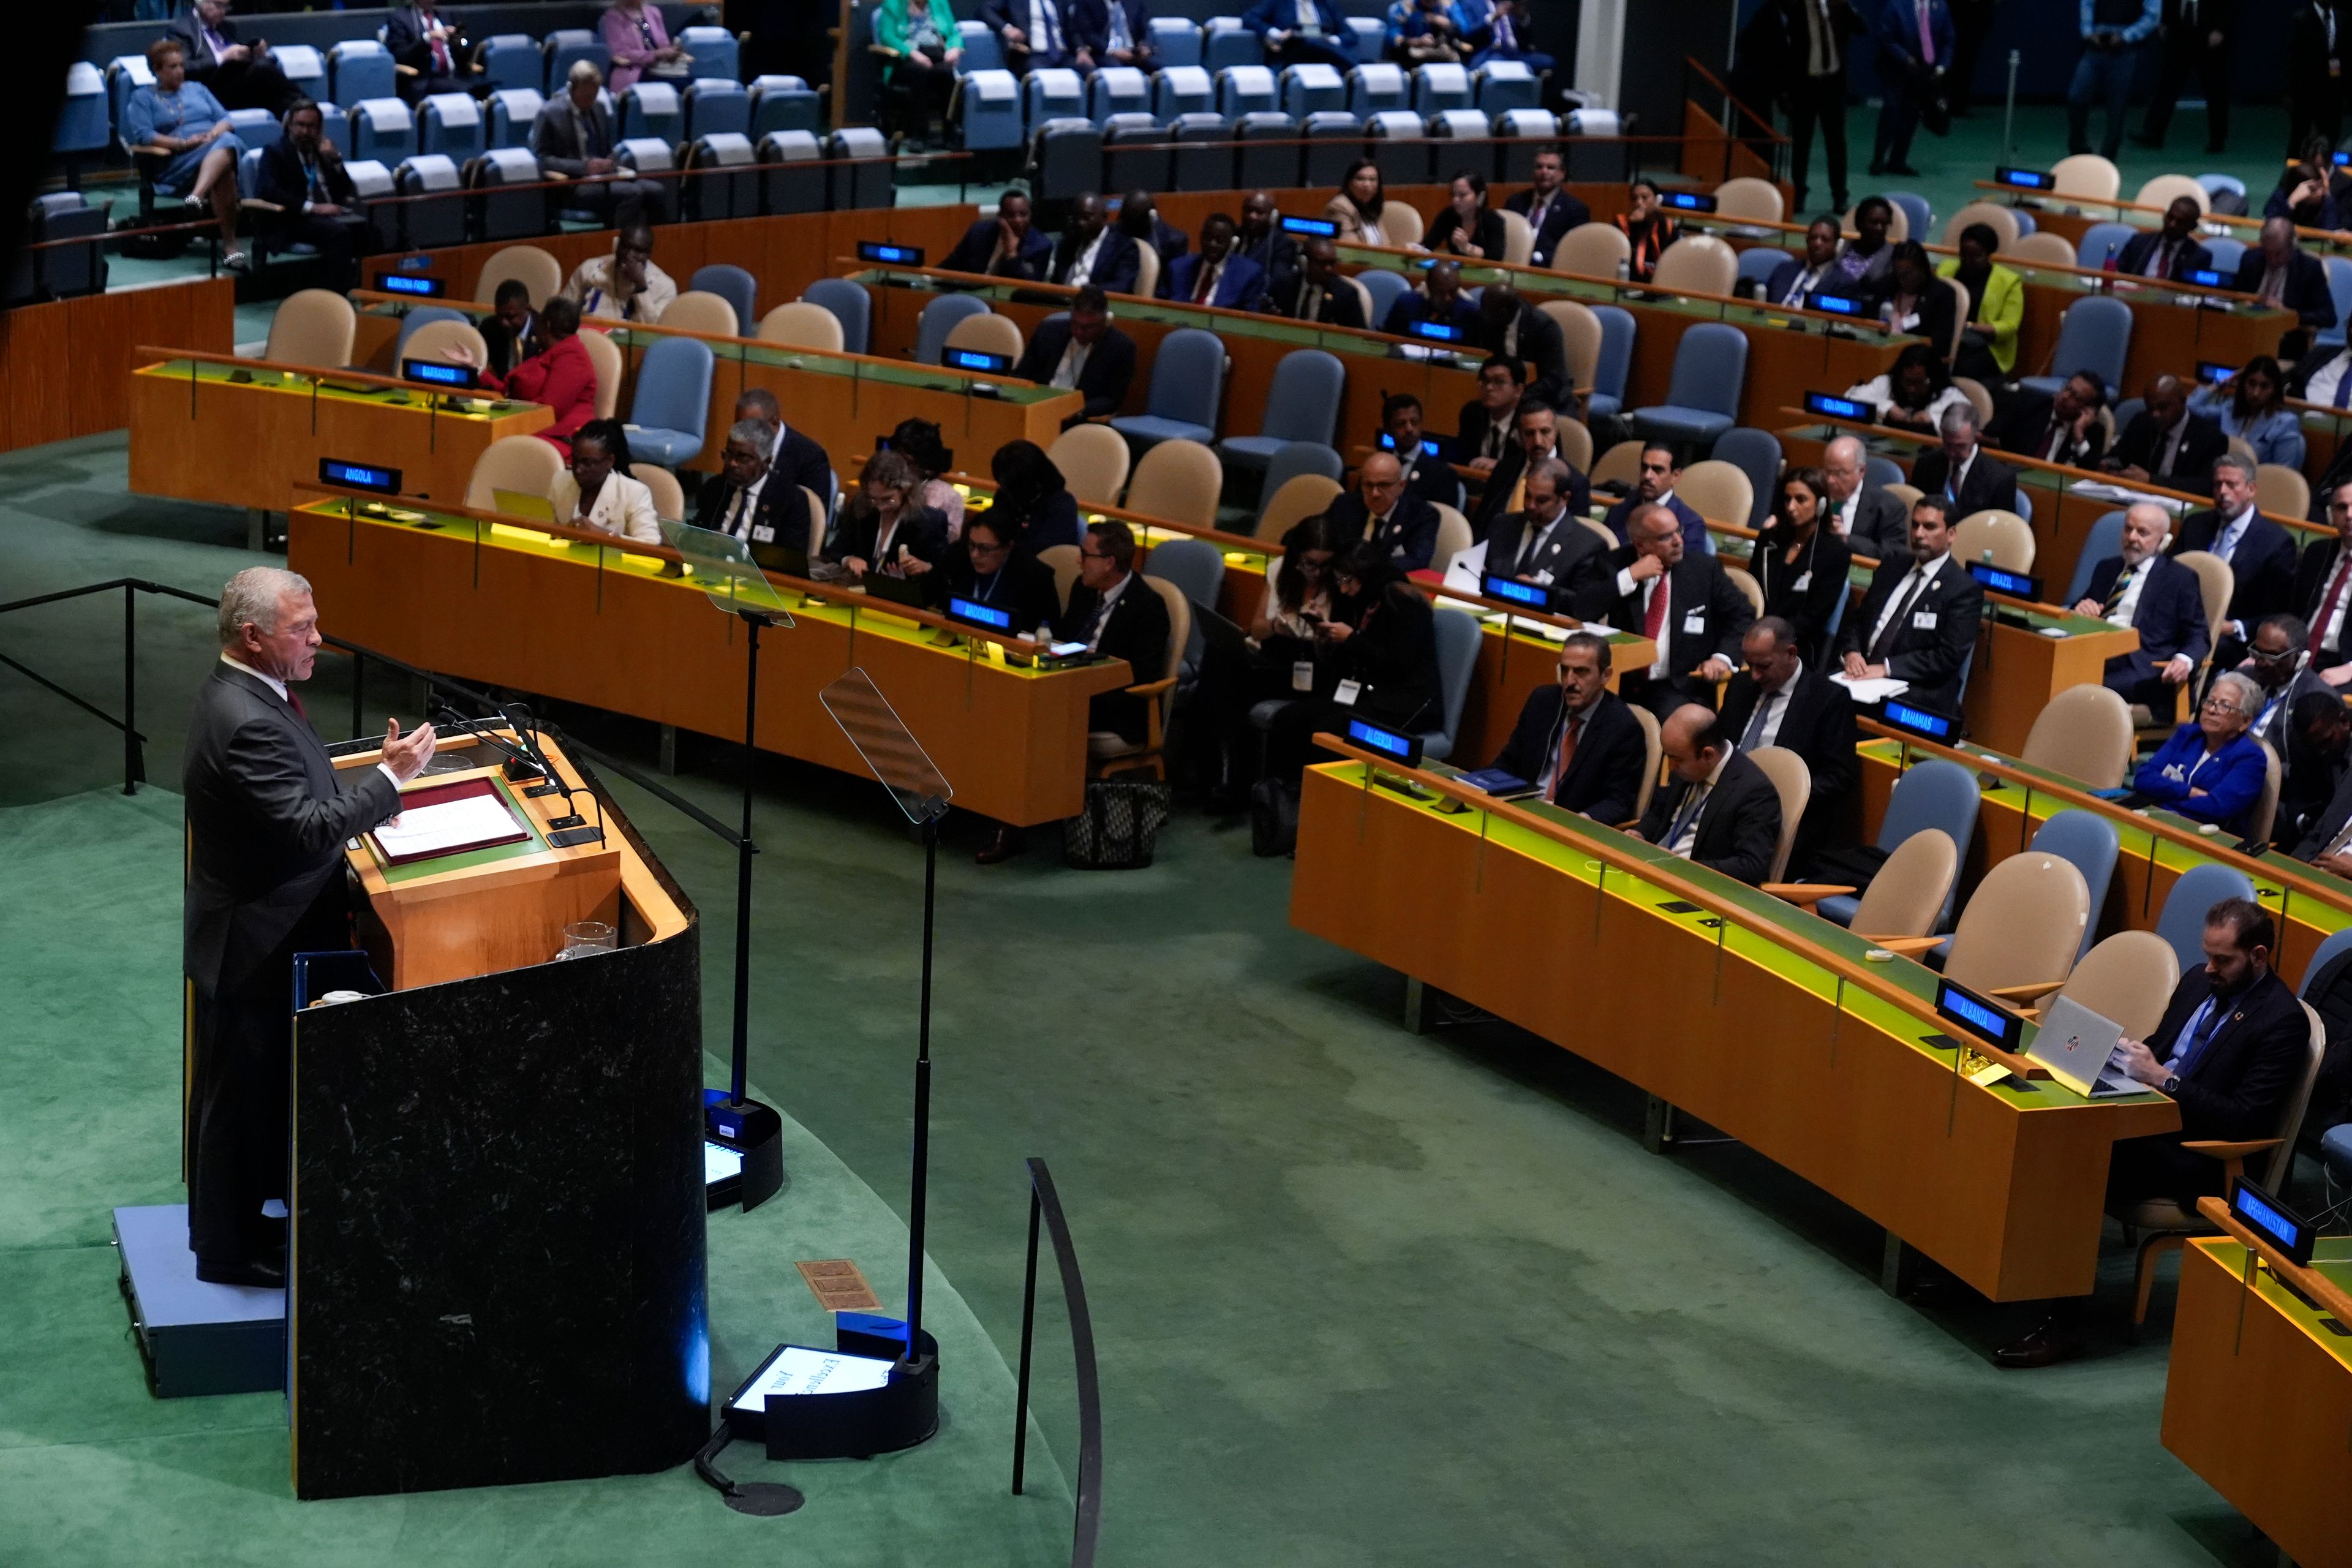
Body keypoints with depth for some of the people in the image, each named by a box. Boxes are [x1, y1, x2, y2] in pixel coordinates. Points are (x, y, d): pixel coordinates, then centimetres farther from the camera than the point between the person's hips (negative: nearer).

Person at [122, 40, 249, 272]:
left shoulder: (197, 89, 29)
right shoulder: (142, 98, 15)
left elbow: (224, 119, 19)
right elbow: (144, 136, -1)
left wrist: (213, 134, -6)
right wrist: (185, 143, -13)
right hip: (177, 163, -4)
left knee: (225, 144, -38)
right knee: (224, 174, -39)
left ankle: (196, 197, -58)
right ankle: (229, 243, -47)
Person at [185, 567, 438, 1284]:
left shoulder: (242, 691, 4)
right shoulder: (246, 724, -29)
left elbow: (301, 790, 12)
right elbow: (308, 828, -31)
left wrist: (374, 775, 1)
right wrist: (391, 779, -28)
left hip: (260, 934, 10)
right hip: (254, 946, -10)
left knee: (245, 1090, 22)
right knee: (246, 1094, 5)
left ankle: (229, 1220, 37)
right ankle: (231, 1249, 20)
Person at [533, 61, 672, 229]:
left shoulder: (598, 109, 14)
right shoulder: (550, 114, -5)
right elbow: (542, 160, -9)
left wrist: (610, 163, 0)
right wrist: (584, 167, -18)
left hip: (603, 177, 7)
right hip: (572, 186, -7)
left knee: (657, 191, -17)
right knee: (632, 193, -30)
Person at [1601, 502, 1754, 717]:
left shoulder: (1705, 569, 6)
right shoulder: (1616, 564, 5)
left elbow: (1744, 617, 8)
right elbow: (1581, 613, -6)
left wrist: (1722, 657, -11)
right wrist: (1629, 577, -13)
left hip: (1679, 689, 0)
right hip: (1621, 682, 0)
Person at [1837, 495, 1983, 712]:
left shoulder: (1964, 590, -2)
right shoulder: (1892, 568, 18)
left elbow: (1949, 656, -10)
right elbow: (1856, 619, 20)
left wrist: (1886, 668, -17)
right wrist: (1851, 652, -3)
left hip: (1919, 695, -6)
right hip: (1861, 676, 6)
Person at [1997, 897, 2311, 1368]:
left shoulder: (2281, 1021, -12)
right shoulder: (2198, 982, 11)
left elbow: (2246, 1121, -18)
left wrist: (2164, 1079, -22)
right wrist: (2131, 1055, -1)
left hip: (2198, 1157, -8)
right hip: (2148, 1117, 8)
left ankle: (2064, 1324, -24)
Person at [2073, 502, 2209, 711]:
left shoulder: (2181, 578, 10)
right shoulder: (2107, 568, 25)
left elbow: (2198, 637, 6)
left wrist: (2184, 661, -18)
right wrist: (2081, 609, 0)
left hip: (2139, 668, -5)